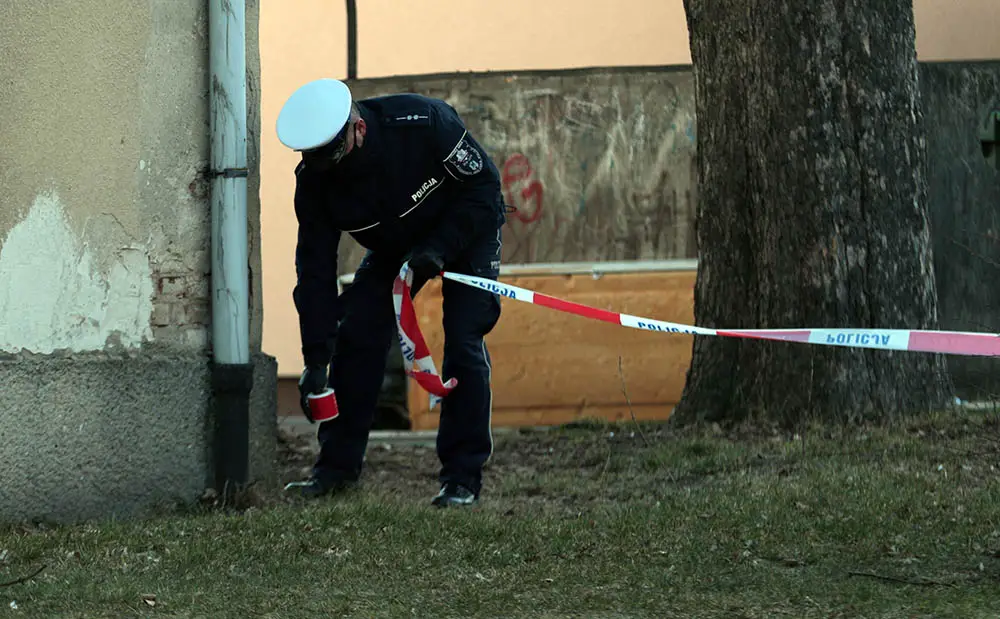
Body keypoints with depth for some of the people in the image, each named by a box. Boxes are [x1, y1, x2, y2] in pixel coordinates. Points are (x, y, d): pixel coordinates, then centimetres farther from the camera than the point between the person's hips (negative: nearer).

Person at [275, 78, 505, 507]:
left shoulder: (424, 122, -36)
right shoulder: (315, 179, -23)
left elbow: (484, 186, -24)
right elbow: (315, 270, -18)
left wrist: (439, 250, -34)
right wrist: (316, 361, -23)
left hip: (467, 231, -4)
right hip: (393, 246, 4)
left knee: (463, 341, -18)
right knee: (354, 335, -8)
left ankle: (463, 477, -10)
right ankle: (338, 466, 6)